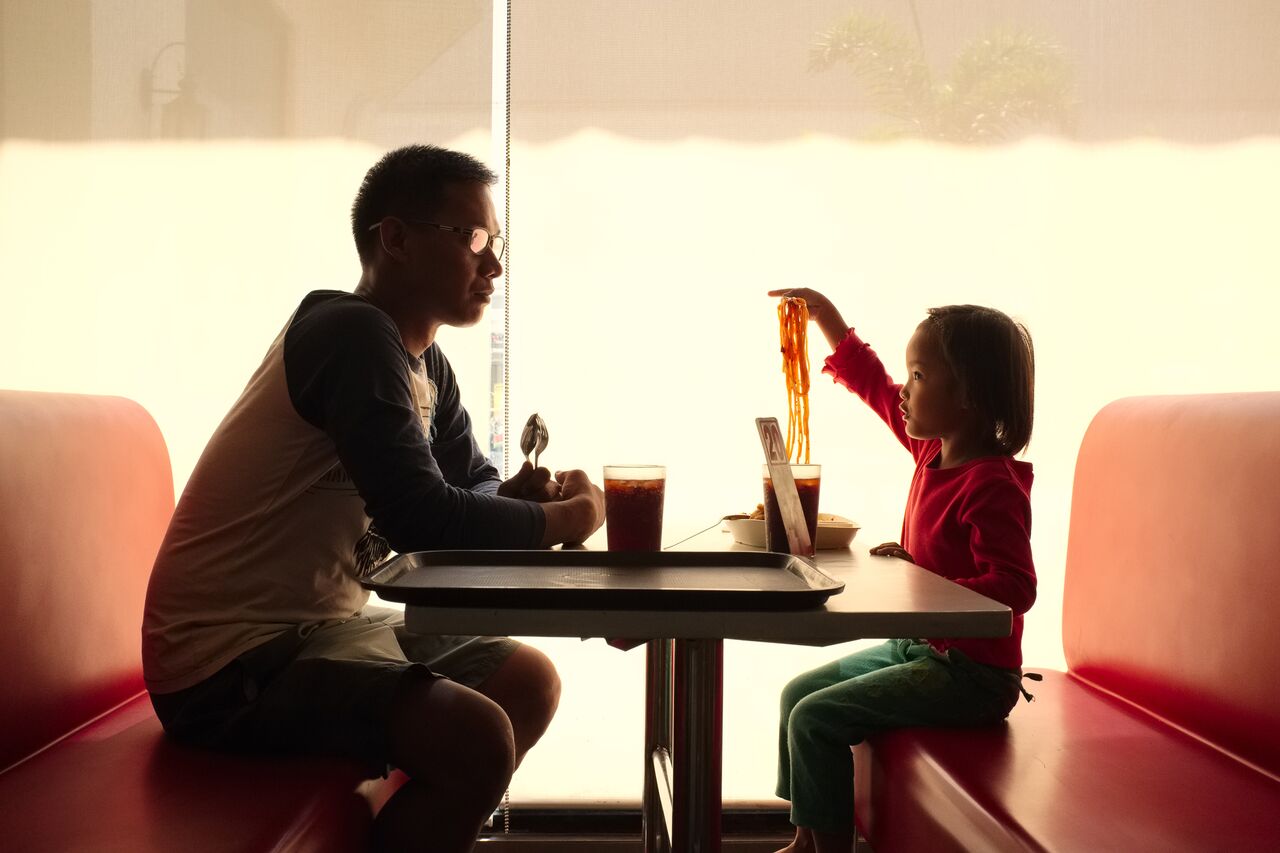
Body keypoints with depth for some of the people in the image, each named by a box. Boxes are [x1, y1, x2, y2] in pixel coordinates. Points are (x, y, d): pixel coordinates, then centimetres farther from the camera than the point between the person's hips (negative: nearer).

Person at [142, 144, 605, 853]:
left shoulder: (424, 363, 9)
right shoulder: (353, 334, -20)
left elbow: (470, 487, 15)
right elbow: (420, 519, -27)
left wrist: (525, 495, -9)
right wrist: (561, 518, -12)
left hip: (320, 622, 10)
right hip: (229, 661, -10)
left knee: (530, 681, 12)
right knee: (478, 738, -25)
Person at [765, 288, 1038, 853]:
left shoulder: (992, 486, -24)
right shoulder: (935, 448, 3)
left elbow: (1013, 588, -29)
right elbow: (875, 388, 16)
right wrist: (826, 316, 16)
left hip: (969, 673, -10)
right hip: (920, 648, 10)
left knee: (816, 719, -16)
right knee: (798, 694, 14)